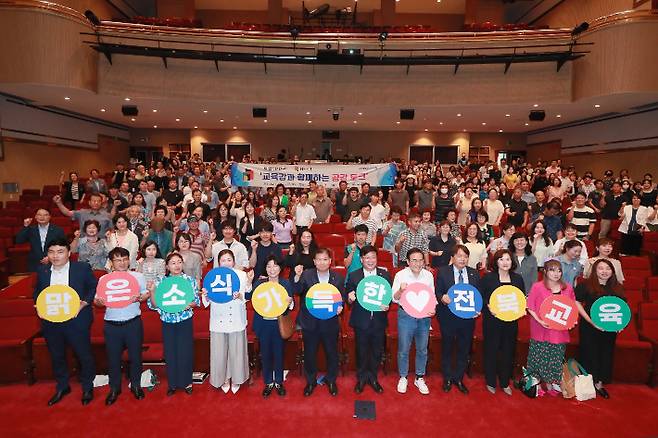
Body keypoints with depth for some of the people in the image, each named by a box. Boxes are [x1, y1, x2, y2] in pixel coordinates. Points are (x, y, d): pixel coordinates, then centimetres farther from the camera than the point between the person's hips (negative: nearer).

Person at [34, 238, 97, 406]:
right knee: (57, 357, 19)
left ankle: (87, 387, 29)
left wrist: (84, 302, -18)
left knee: (84, 355, 8)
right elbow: (37, 292, 15)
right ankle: (62, 387, 40)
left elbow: (94, 287, -4)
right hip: (50, 323, 4)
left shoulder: (82, 268, -9)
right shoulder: (42, 271, 3)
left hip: (77, 321, -4)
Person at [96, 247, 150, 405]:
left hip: (133, 323, 0)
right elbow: (96, 300, 5)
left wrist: (139, 298, -16)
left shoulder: (138, 276, 2)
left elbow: (146, 293, 5)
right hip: (112, 325, 1)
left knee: (135, 355, 9)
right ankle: (114, 388, 29)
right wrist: (99, 302, -18)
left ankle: (136, 385, 29)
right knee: (113, 357, 10)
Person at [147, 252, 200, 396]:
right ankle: (173, 384, 25)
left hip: (185, 321, -1)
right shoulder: (161, 281, 0)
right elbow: (154, 305, -1)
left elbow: (196, 301, 2)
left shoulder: (190, 280, -2)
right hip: (168, 322, 1)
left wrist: (189, 305, -18)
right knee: (170, 353, 7)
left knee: (186, 352, 2)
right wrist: (152, 291, -16)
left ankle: (186, 382, 22)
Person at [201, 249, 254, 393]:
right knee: (220, 351, 8)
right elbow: (208, 300, -1)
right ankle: (224, 379, 29)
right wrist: (205, 294, -22)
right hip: (218, 320, 1)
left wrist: (239, 296, -26)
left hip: (236, 320, 0)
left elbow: (247, 296, -6)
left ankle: (236, 379, 28)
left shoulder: (242, 275, -1)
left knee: (236, 350, 7)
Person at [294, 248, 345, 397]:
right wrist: (297, 277, -36)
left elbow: (342, 297, 6)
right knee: (309, 353, 13)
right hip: (310, 323, -1)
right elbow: (297, 291, -21)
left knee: (332, 353, 14)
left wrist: (340, 306, -13)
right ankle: (310, 381, 35)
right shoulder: (306, 275, -7)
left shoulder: (338, 278, -2)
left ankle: (331, 380, 38)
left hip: (330, 323, 1)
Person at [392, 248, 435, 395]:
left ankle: (419, 378, 32)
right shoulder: (401, 275, -7)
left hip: (424, 316, 3)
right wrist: (401, 290, -26)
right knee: (403, 349, 7)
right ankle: (403, 377, 27)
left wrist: (432, 310, -8)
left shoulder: (429, 275, 1)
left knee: (422, 349, 14)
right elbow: (394, 299, -6)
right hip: (406, 315, -2)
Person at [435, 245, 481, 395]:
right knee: (447, 348, 12)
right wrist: (442, 297, -25)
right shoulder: (443, 272, -4)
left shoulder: (475, 274, 4)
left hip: (467, 317, 2)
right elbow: (437, 292, -4)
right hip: (448, 317, -2)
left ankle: (458, 378, 30)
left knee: (464, 350, 12)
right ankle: (447, 378, 29)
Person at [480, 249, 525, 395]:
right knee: (491, 350, 6)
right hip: (492, 321, -3)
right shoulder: (488, 278, -6)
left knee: (508, 351, 11)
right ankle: (490, 382, 23)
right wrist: (488, 306, -21)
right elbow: (480, 297, -4)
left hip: (511, 321, 3)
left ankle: (505, 382, 28)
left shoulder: (518, 279, 5)